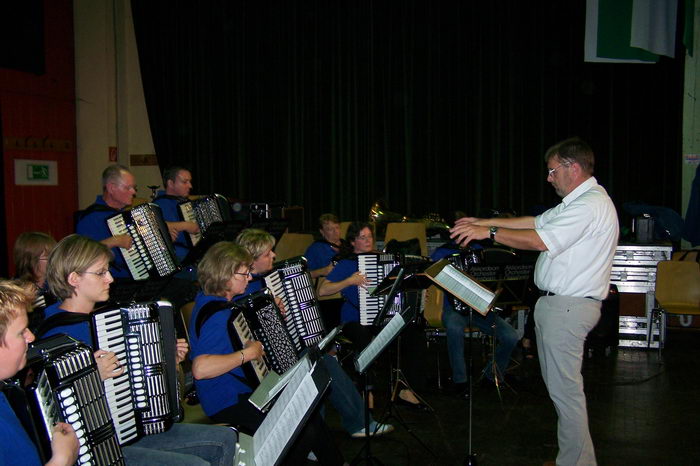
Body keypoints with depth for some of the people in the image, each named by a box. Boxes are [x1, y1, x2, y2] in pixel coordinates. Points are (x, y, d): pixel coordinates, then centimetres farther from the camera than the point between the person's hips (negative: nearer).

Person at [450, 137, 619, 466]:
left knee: (564, 389, -5)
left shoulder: (590, 205, -18)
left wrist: (489, 232, -15)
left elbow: (540, 240, -23)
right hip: (556, 303, 11)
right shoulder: (578, 201, 17)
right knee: (558, 385, 17)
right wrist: (485, 222, 14)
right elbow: (536, 222, 19)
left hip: (567, 307, -11)